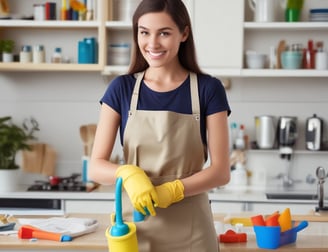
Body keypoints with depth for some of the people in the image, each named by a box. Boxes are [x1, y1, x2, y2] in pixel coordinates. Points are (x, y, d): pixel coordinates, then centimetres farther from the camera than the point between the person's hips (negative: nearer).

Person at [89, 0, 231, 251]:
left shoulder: (208, 89, -4)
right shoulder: (121, 88, 1)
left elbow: (221, 171, -7)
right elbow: (96, 166, -3)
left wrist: (173, 190, -22)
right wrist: (128, 173, -23)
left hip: (189, 231, -1)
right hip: (134, 225, 1)